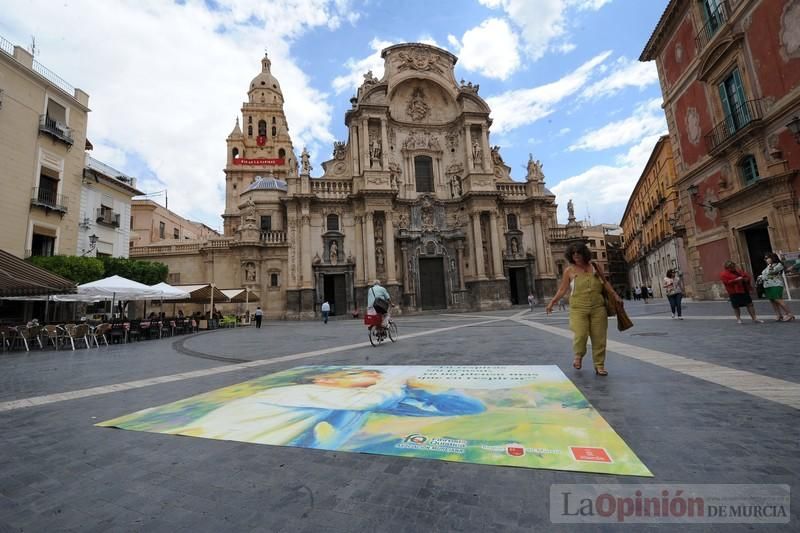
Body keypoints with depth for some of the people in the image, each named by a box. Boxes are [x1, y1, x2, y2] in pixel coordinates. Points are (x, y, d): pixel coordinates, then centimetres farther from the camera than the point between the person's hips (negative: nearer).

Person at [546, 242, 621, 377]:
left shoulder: (594, 266, 9)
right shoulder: (569, 271, 2)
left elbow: (605, 282, 18)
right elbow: (562, 289, 3)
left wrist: (615, 295, 10)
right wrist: (552, 302, -5)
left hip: (598, 307, 3)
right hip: (578, 308, -2)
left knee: (599, 337, 5)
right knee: (580, 335, -12)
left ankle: (599, 365, 18)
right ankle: (578, 356, 20)